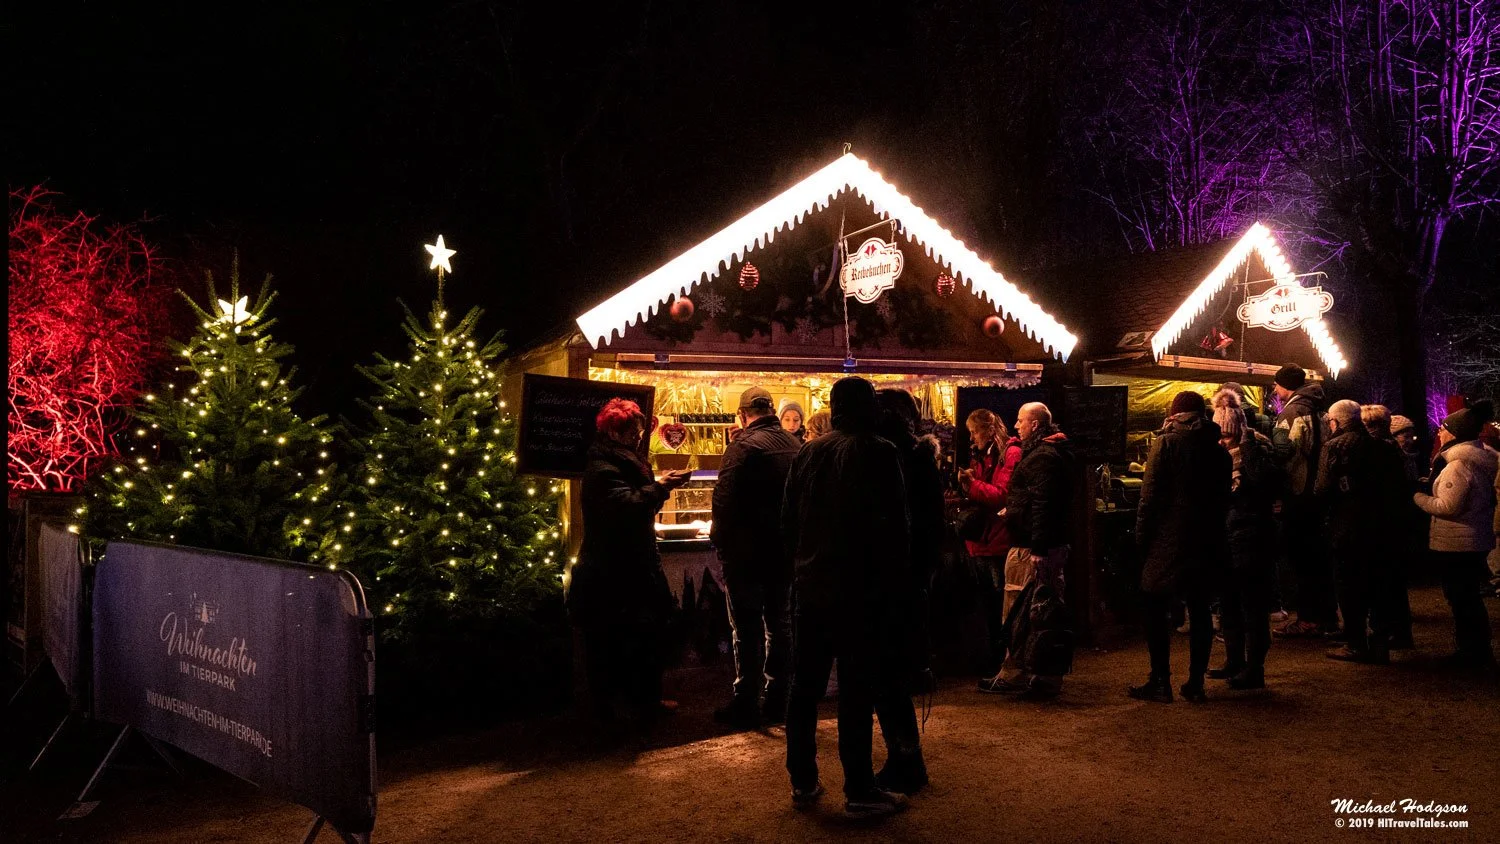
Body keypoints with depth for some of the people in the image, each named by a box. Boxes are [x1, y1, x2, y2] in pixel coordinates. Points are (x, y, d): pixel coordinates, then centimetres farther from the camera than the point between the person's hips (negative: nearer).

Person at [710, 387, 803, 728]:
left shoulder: (743, 446, -16)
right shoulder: (795, 445, 4)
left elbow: (725, 499, -19)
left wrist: (720, 540, -7)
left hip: (748, 550, -6)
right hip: (785, 548, 6)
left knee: (747, 628, 2)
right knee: (780, 623, 14)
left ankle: (746, 705, 7)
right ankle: (777, 701, 20)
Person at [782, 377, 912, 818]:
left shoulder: (807, 452, 6)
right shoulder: (878, 452, -9)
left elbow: (788, 521, 10)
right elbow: (895, 525, -9)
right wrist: (896, 581, 0)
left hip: (809, 587, 5)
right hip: (859, 590, -5)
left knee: (804, 686, 13)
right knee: (856, 691, 0)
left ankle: (803, 781, 21)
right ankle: (859, 792, 6)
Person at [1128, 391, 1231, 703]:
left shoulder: (1167, 443, -8)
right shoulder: (1219, 450, 8)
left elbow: (1151, 494, -11)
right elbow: (1224, 497, 11)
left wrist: (1142, 534, -5)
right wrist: (1215, 532, 17)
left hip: (1169, 539, -5)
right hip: (1208, 543, 5)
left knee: (1156, 610, 3)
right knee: (1200, 611, 11)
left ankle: (1161, 681, 3)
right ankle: (1196, 683, 13)